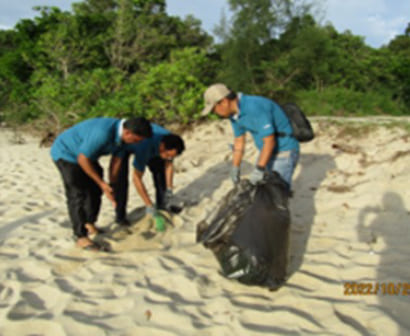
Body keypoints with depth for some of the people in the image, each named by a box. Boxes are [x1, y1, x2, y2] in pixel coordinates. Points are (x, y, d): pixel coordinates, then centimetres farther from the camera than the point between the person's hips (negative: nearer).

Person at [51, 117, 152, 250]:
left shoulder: (121, 130, -11)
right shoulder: (103, 133, -39)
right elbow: (82, 159, -29)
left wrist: (111, 186, 3)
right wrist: (102, 183, -23)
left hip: (84, 153, 9)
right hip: (66, 153, -8)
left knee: (95, 190, 11)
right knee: (78, 194, -12)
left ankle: (89, 224, 31)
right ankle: (81, 237, -4)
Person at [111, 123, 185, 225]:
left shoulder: (169, 141, -28)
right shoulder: (145, 148, -45)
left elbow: (169, 165, -11)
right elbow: (136, 178, -39)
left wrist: (169, 190, -18)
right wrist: (149, 205, -37)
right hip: (123, 143, -5)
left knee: (160, 169, -2)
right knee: (120, 178, -18)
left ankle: (162, 205, 9)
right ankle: (120, 216, -6)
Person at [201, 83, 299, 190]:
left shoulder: (254, 108, -30)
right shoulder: (235, 112, -1)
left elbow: (270, 141, -29)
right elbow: (239, 141, 10)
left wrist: (259, 170, -30)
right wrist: (235, 168, 13)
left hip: (284, 154, -9)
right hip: (269, 152, 9)